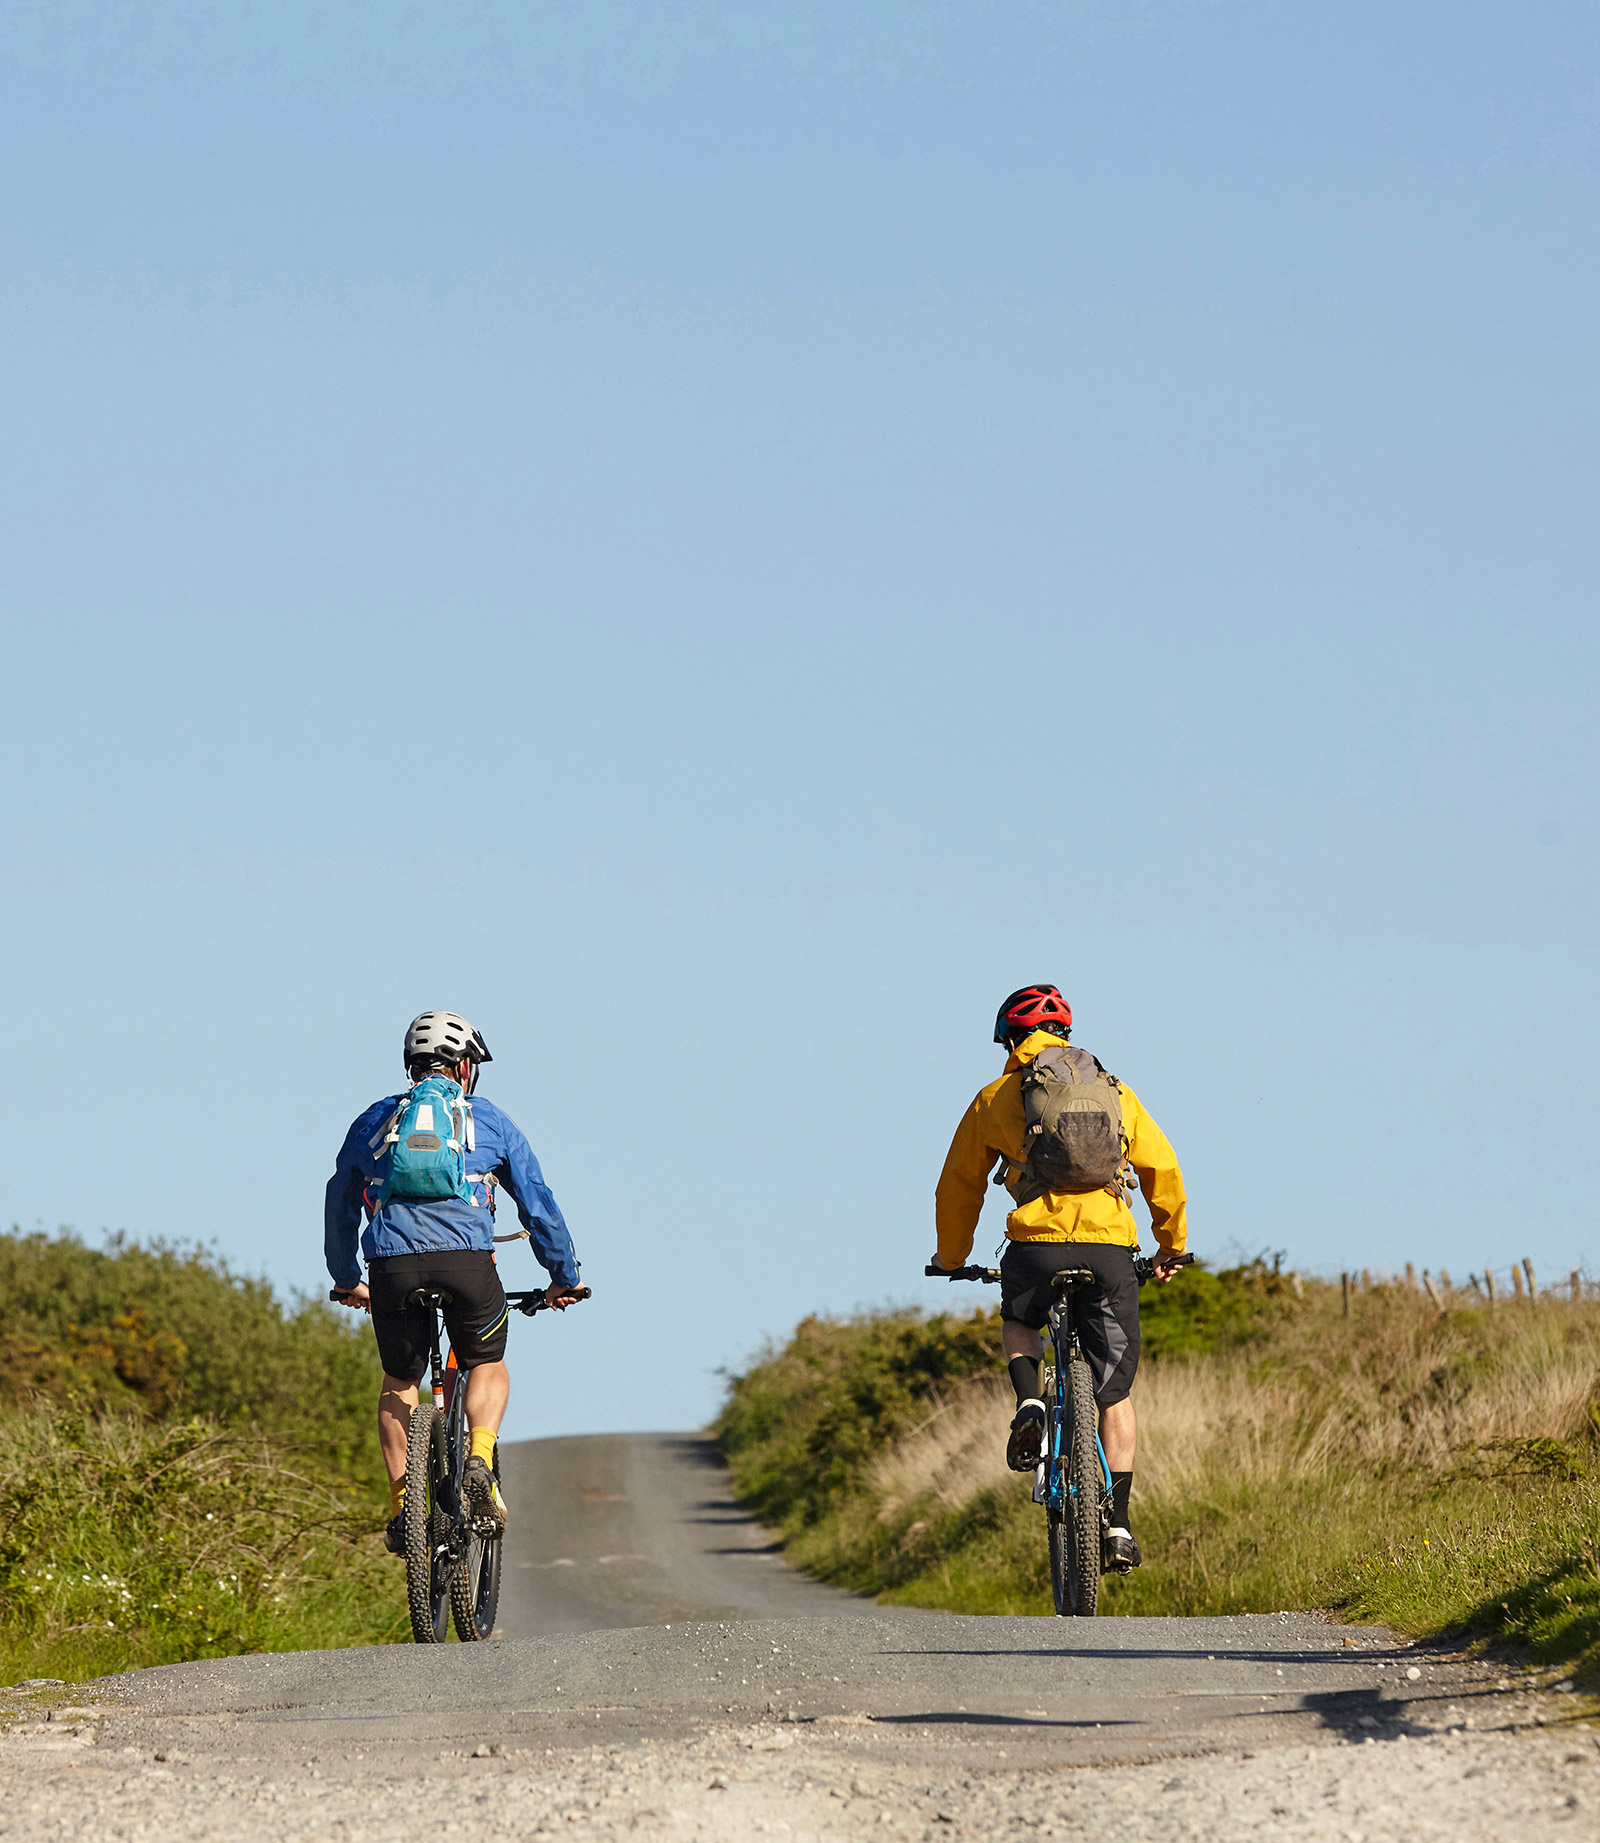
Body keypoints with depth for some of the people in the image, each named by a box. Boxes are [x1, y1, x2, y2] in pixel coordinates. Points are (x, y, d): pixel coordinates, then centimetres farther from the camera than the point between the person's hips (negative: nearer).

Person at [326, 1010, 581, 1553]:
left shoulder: (372, 1121, 24)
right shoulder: (489, 1121, 18)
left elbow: (339, 1209, 32)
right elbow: (538, 1203, 21)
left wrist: (347, 1281, 45)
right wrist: (563, 1278, 31)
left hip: (391, 1265, 1)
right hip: (466, 1259, -1)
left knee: (399, 1382, 21)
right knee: (487, 1365, 23)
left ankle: (401, 1503, 7)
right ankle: (480, 1464, -2)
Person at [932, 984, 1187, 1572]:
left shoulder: (996, 1098, 14)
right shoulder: (1115, 1092, 18)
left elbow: (959, 1186, 21)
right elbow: (1163, 1171, 18)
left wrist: (951, 1259, 36)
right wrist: (1172, 1245, 32)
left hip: (1036, 1245, -1)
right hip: (1111, 1248, 1)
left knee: (1018, 1321, 33)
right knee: (1114, 1393, 11)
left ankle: (1029, 1404, 4)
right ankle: (1119, 1524, 3)